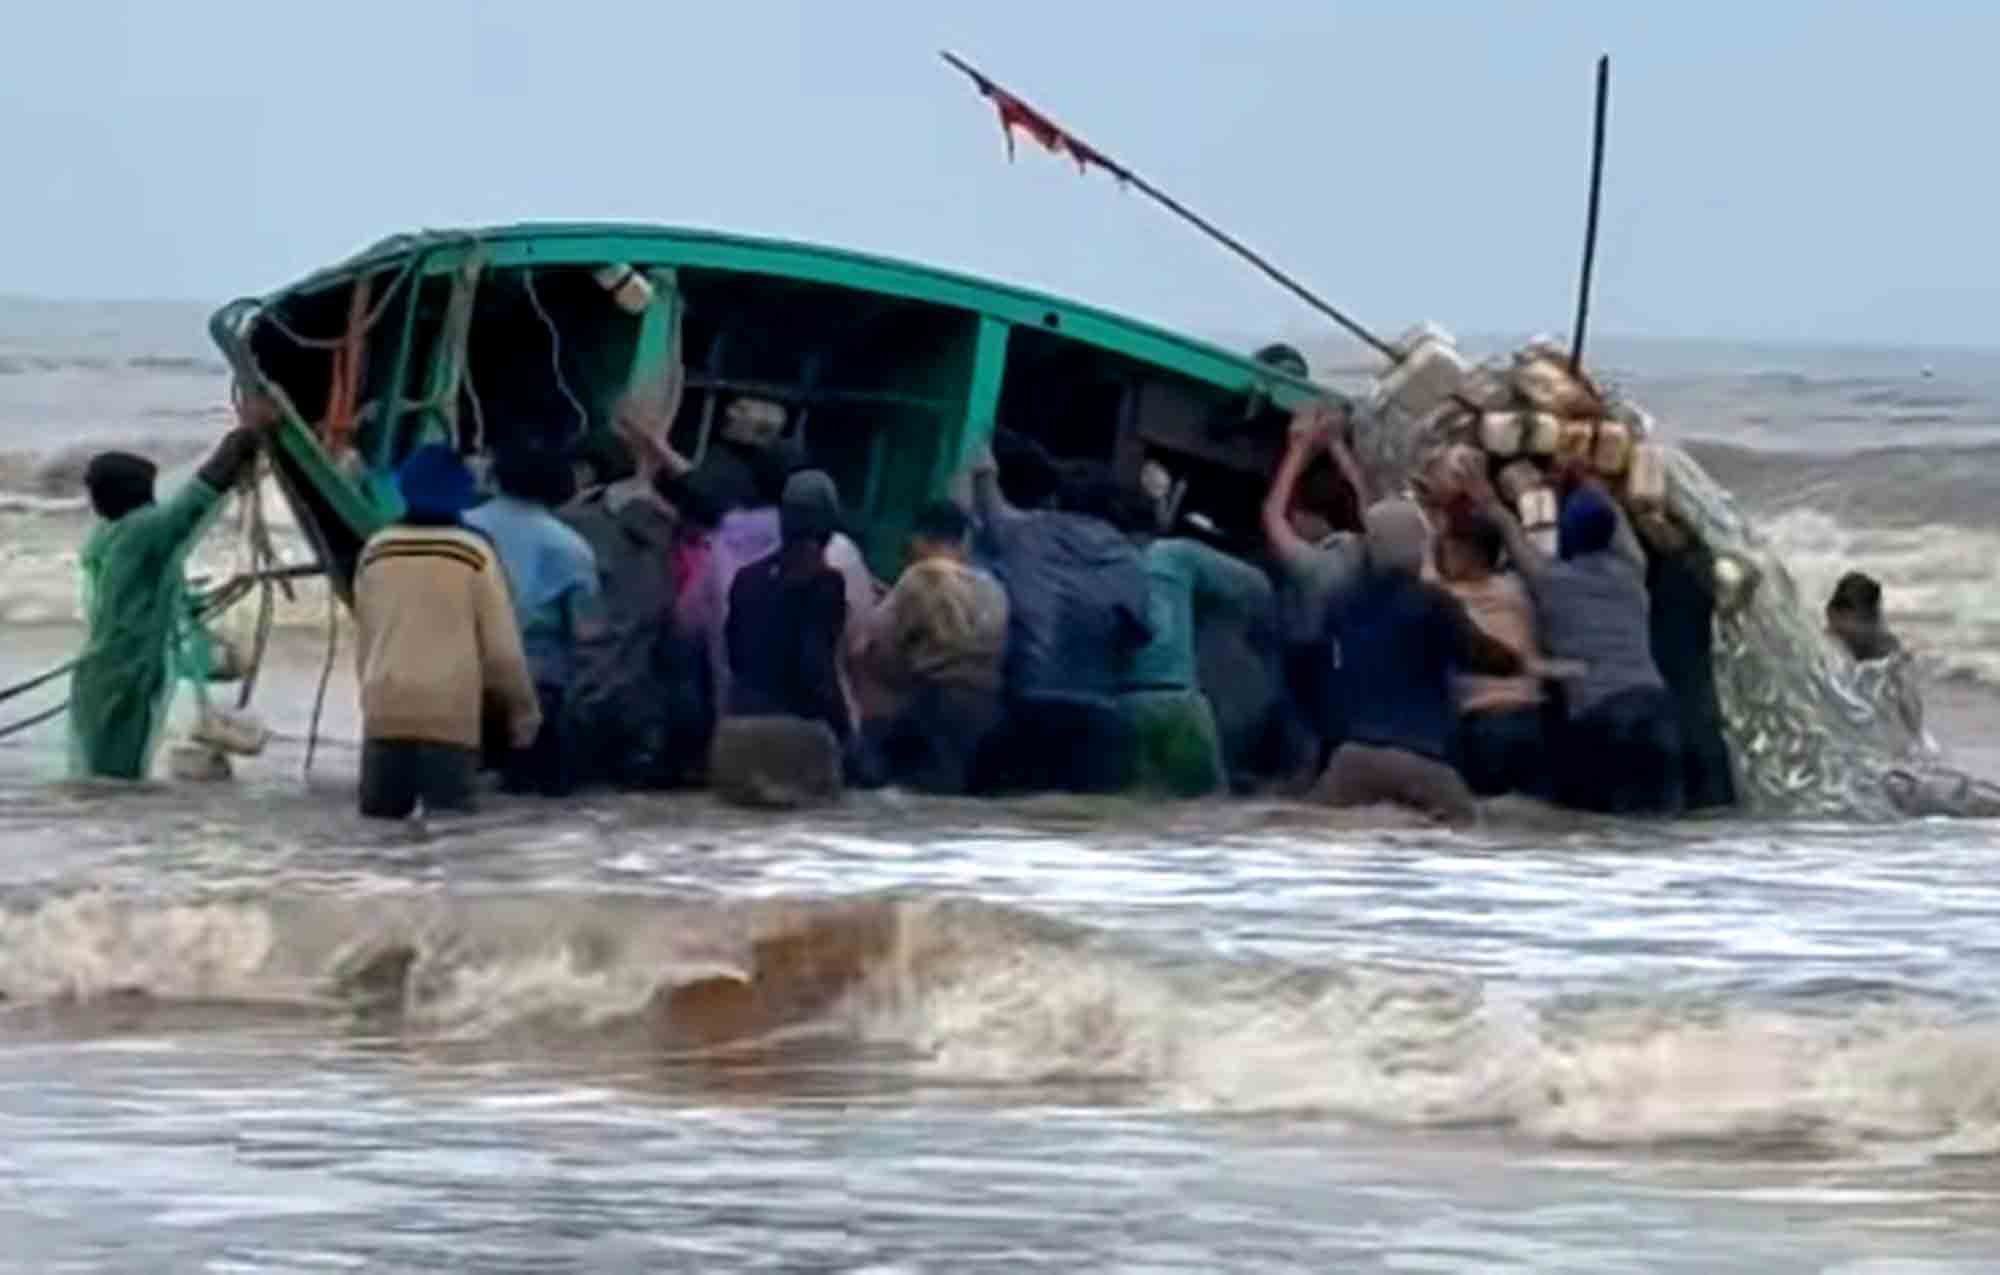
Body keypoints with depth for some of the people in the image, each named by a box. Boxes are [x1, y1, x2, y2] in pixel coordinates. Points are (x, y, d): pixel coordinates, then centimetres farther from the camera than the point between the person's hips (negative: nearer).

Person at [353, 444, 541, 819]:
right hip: (451, 716, -3)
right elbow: (501, 646, 0)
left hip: (385, 713, 3)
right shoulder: (474, 552, -2)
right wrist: (525, 710, 13)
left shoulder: (376, 550, 8)